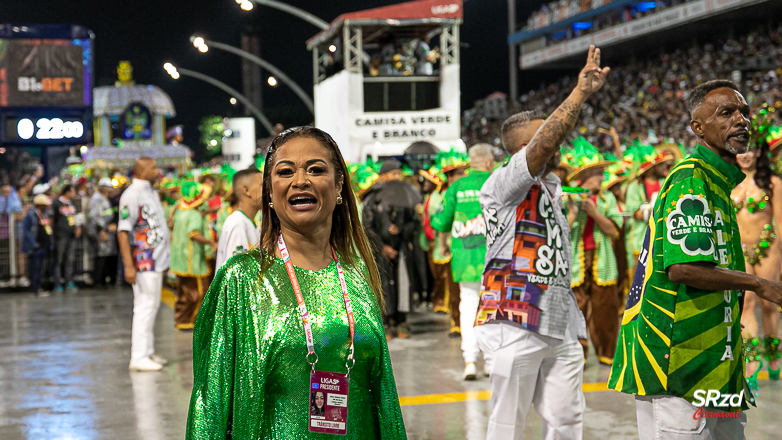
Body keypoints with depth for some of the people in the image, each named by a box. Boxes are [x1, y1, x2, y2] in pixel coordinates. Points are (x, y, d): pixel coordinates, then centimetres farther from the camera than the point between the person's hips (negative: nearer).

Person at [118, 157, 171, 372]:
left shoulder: (151, 192, 15)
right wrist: (128, 266, -24)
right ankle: (139, 357, -4)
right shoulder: (132, 195, -14)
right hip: (143, 260, -9)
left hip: (156, 260, 9)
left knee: (152, 306, 13)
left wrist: (164, 258, 19)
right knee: (145, 306, -7)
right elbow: (123, 231, -19)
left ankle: (148, 352, 21)